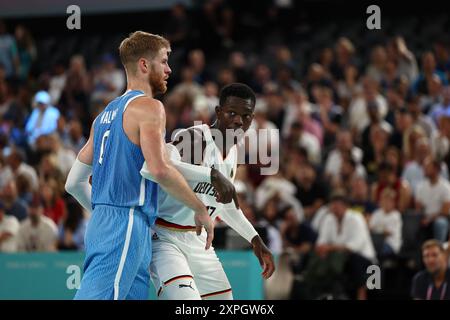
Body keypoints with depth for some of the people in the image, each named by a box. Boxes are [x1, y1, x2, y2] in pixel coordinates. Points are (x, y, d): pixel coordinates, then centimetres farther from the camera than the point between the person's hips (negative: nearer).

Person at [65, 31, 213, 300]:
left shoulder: (106, 114, 21)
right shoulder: (149, 107, -5)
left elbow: (74, 183, 22)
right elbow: (160, 170, -19)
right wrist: (201, 210, -9)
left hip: (101, 223, 9)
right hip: (127, 225, -9)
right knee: (97, 297, -16)